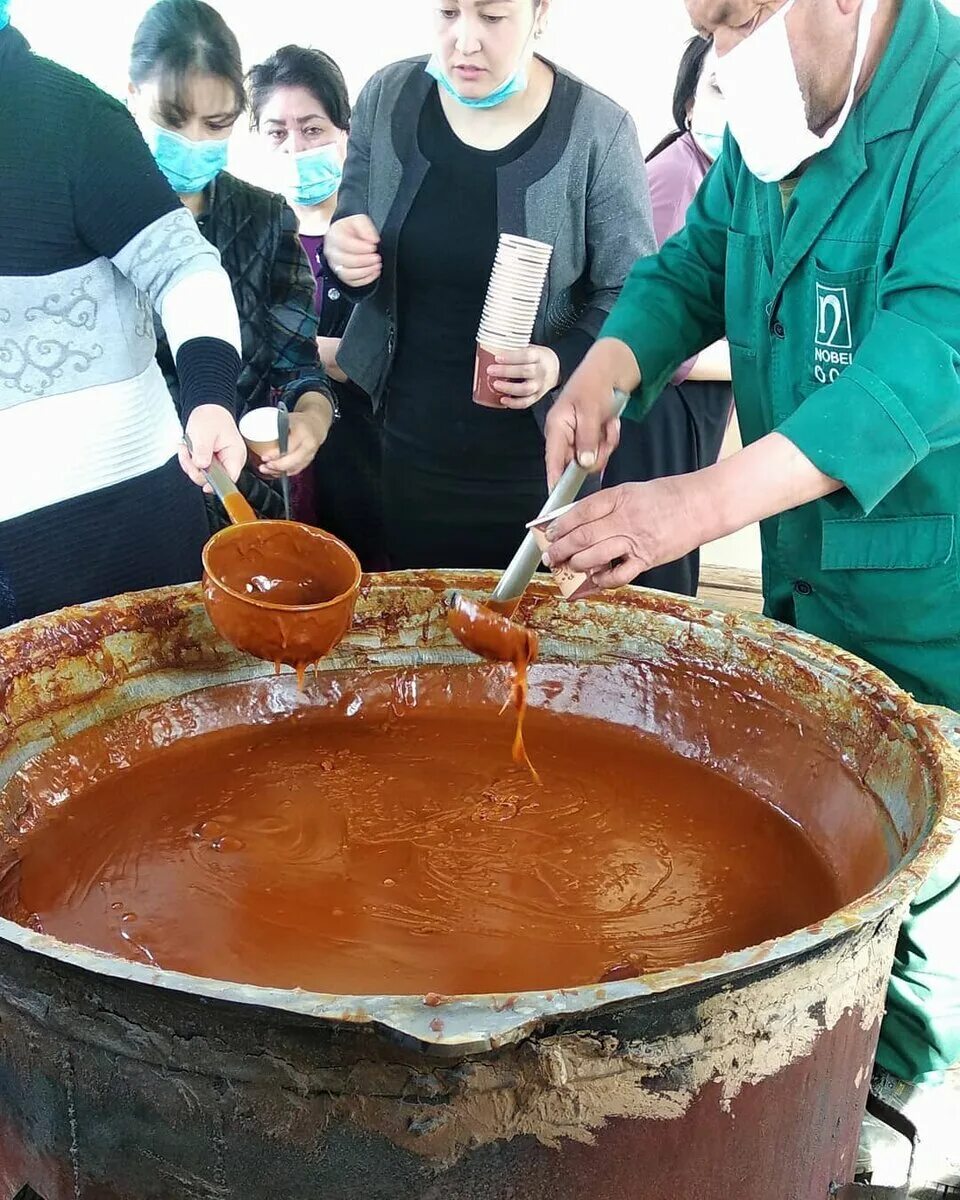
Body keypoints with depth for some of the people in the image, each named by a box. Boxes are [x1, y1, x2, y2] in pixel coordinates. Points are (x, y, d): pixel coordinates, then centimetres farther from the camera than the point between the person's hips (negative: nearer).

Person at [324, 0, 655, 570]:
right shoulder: (387, 97, -4)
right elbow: (351, 235, 8)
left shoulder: (598, 131, -13)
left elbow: (630, 294, -7)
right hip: (403, 446, 3)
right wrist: (346, 255, -15)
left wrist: (561, 362, -26)